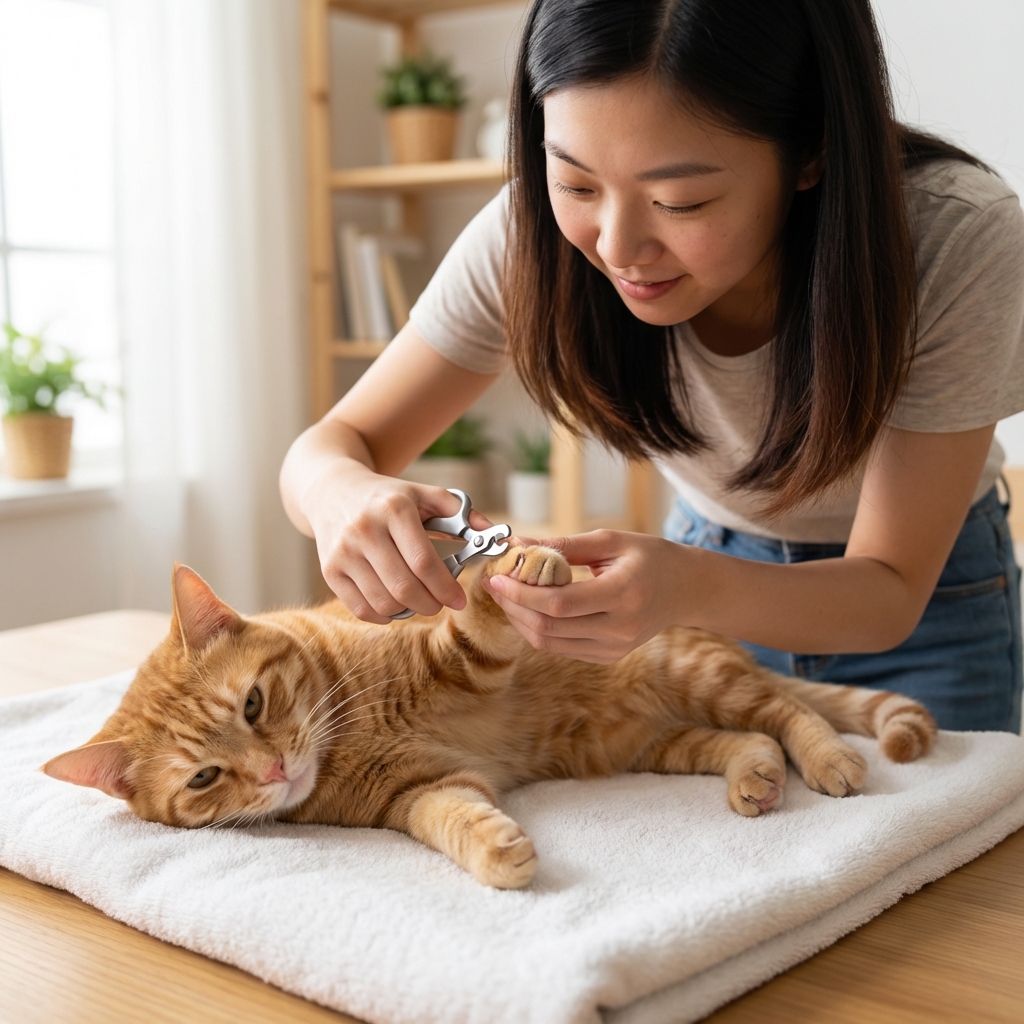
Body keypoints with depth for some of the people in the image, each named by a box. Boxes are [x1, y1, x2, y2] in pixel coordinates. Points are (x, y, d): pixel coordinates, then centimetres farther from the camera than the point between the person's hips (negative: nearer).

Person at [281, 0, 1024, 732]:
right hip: (709, 560, 1)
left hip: (928, 592, -1)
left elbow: (890, 593, -26)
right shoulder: (530, 235, -26)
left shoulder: (959, 239, -31)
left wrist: (691, 590, -45)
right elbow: (334, 444, -17)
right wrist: (342, 491, -41)